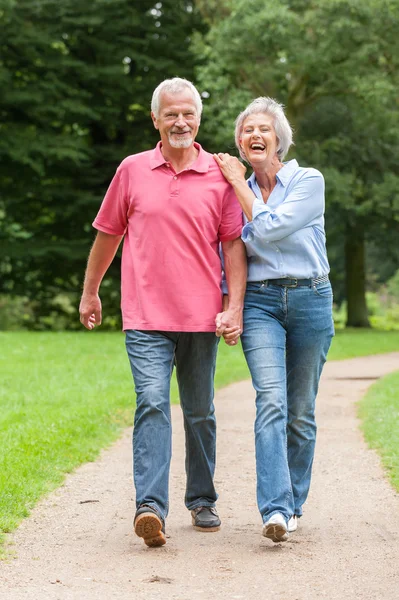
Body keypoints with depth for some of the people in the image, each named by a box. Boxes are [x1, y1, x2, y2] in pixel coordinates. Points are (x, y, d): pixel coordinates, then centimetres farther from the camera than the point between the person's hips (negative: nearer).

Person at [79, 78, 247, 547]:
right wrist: (90, 293, 22)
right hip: (146, 317, -1)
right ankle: (150, 507, -22)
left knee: (200, 413, 11)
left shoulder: (220, 175, 4)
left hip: (201, 318, 1)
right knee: (152, 403, -15)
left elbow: (233, 244, 3)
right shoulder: (132, 171, 6)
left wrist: (234, 306, -6)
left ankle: (202, 500, 25)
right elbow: (107, 234, 16)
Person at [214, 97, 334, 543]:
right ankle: (274, 508, -24)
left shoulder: (309, 181, -1)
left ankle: (292, 503, 19)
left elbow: (269, 229, -15)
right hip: (259, 303, 2)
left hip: (310, 299, -1)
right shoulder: (235, 193, 12)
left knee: (301, 410, 4)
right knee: (271, 401, -16)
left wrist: (239, 184, -5)